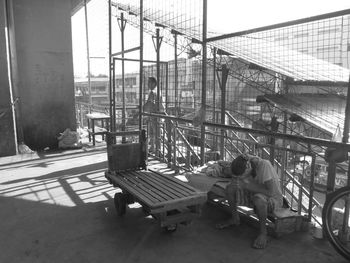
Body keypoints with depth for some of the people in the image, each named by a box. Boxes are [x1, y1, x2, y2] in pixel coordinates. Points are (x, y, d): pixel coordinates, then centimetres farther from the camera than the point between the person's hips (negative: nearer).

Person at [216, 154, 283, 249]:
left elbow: (270, 192, -36)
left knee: (258, 198, -40)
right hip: (256, 194, 6)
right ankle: (234, 218, 8)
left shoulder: (264, 165, -34)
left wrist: (247, 186, -31)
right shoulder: (244, 161, -16)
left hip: (273, 200, -6)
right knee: (229, 188, -13)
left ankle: (263, 231, -16)